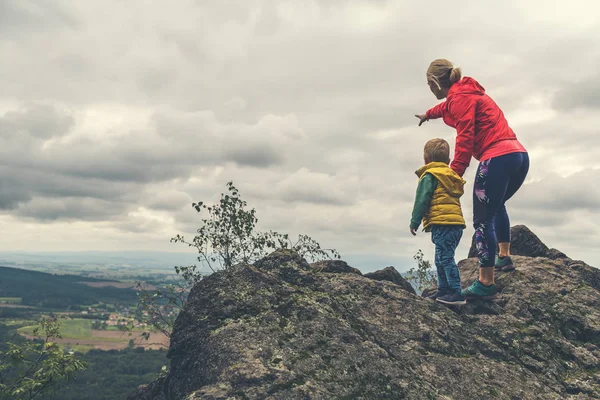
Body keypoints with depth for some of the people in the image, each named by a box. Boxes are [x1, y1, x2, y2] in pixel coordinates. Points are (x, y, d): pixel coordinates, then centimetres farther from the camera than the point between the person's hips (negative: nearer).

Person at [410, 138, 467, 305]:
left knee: (445, 258, -8)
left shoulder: (429, 176, -3)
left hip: (442, 224, -9)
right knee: (441, 260, 17)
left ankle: (456, 293, -10)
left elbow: (422, 200, -10)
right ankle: (444, 289, 22)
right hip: (456, 223, 9)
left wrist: (414, 222, -7)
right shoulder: (452, 176, 24)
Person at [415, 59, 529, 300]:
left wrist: (455, 174, -16)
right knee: (497, 205, 30)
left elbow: (465, 137, -14)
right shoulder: (467, 93, 26)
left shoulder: (459, 97, -3)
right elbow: (447, 108, 49)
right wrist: (428, 115, 67)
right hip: (520, 155, 10)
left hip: (498, 158, -10)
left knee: (483, 220, -9)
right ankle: (505, 257, 29)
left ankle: (486, 284, -10)